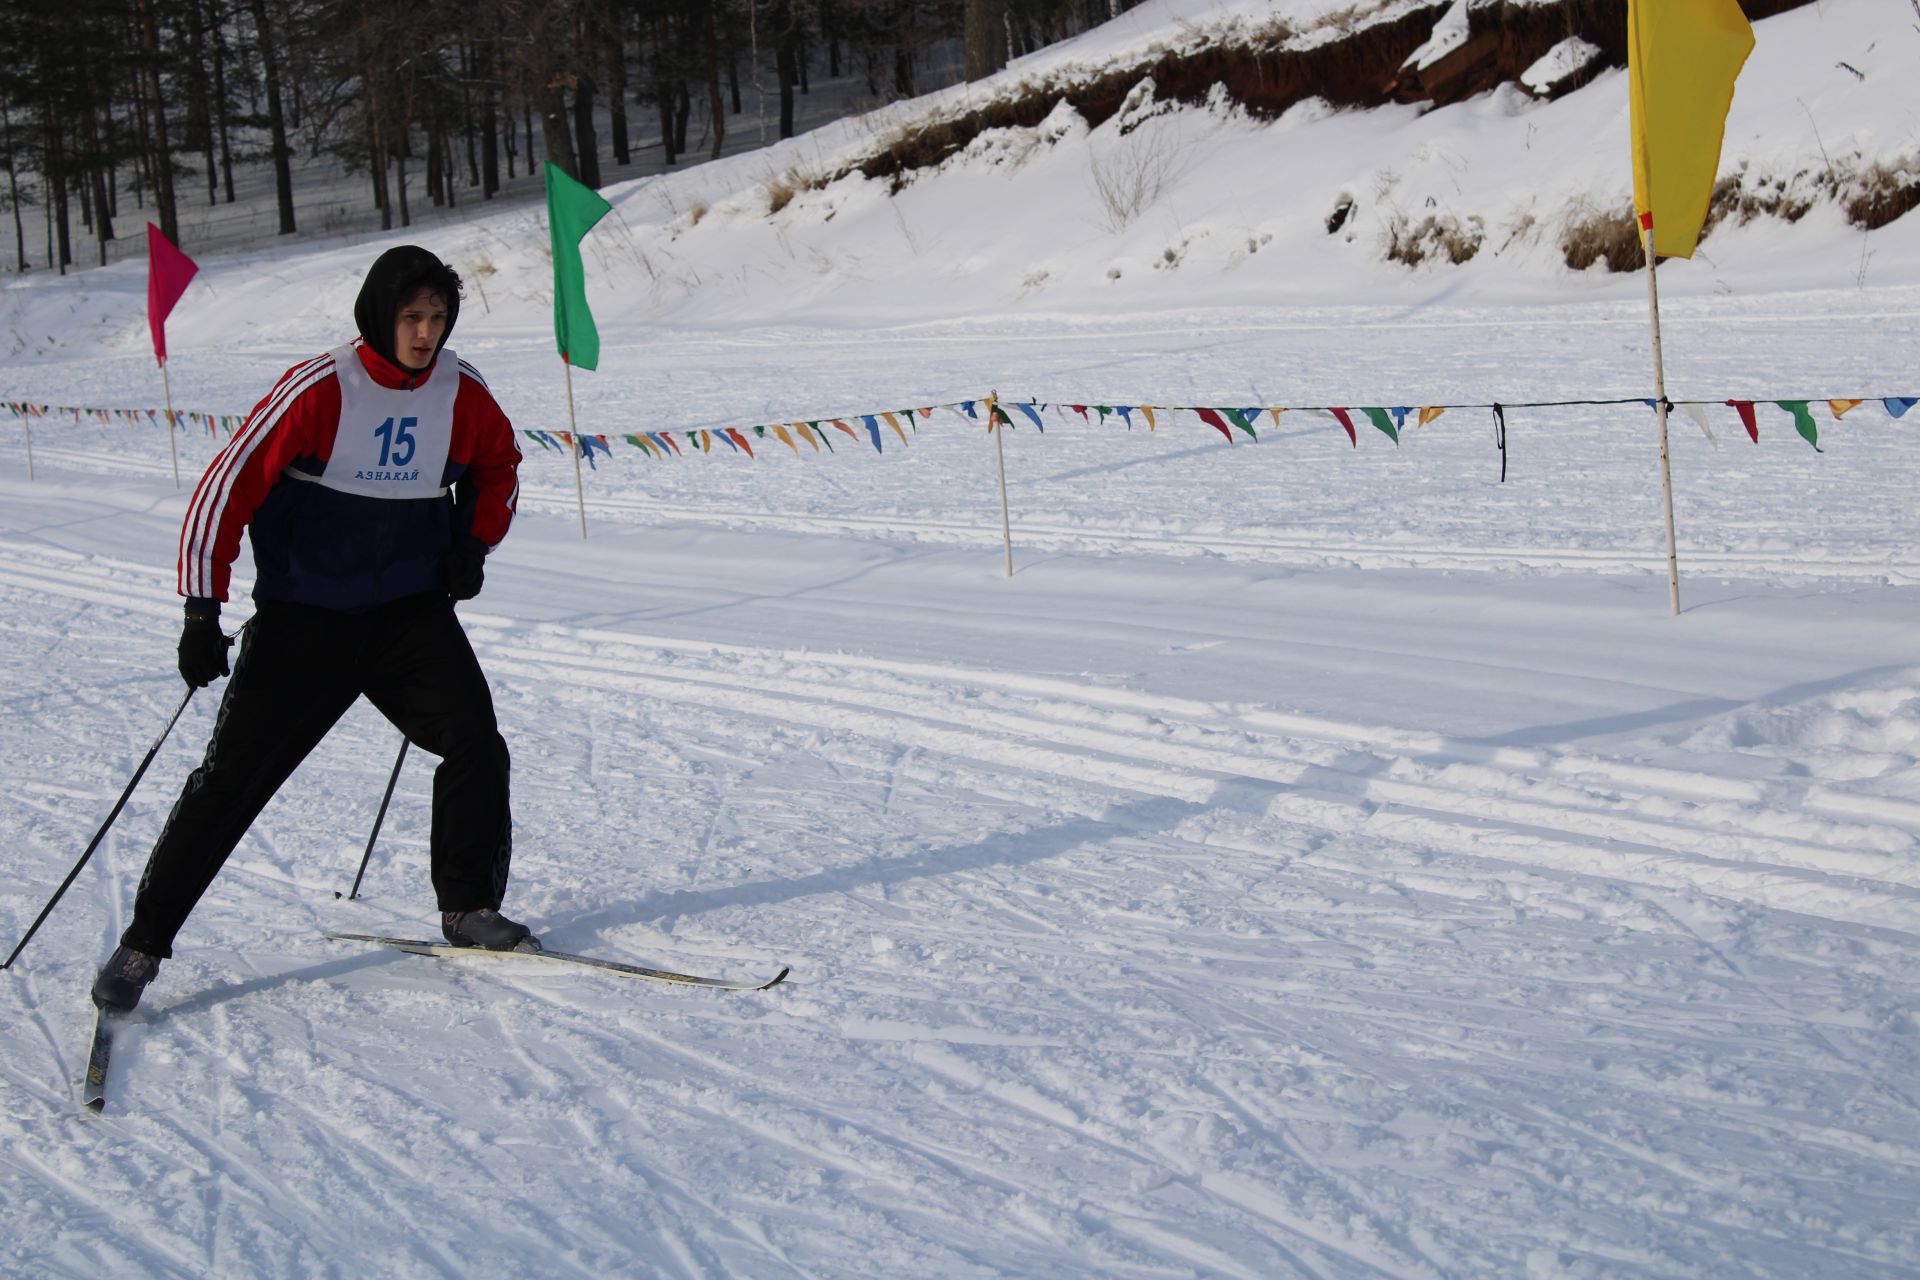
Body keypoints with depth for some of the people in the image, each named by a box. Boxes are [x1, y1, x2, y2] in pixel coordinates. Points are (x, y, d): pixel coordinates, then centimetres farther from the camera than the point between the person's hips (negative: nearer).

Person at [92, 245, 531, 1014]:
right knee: (234, 776, -3)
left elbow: (498, 466, 21)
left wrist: (474, 542, 4)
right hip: (302, 618, -3)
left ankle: (469, 909, 8)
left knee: (475, 742, -11)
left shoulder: (462, 393, -2)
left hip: (410, 611, 4)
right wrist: (201, 611, -20)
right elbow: (228, 487, -16)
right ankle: (144, 942, 8)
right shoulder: (319, 390, -17)